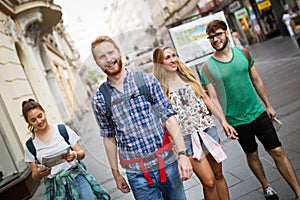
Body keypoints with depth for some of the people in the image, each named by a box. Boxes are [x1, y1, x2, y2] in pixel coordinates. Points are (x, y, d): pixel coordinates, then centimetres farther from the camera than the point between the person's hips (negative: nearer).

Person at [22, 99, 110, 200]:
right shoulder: (31, 145, 3)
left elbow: (81, 153, 4)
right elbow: (35, 176, 9)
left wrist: (75, 155, -18)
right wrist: (39, 173, -14)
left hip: (76, 175, 0)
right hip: (55, 185, 0)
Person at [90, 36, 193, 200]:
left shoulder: (147, 80, -4)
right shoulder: (98, 99, -1)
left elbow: (169, 117, -5)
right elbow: (109, 137, 8)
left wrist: (182, 154, -11)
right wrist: (115, 173, 12)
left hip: (167, 162, 0)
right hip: (137, 174, 0)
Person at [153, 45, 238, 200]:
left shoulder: (188, 75, 5)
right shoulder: (160, 87, -7)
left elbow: (205, 98, 10)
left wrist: (223, 121, 7)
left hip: (207, 128, 4)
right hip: (186, 137, -4)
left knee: (218, 175, 15)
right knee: (209, 182, -3)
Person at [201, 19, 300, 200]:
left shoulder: (243, 53, 0)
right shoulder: (208, 68, -11)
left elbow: (256, 80, 9)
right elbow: (213, 99, -11)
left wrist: (268, 105, 10)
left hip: (258, 113, 2)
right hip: (237, 121, -2)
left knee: (278, 152, 4)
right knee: (252, 155, 15)